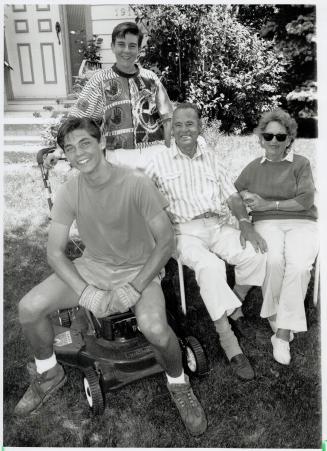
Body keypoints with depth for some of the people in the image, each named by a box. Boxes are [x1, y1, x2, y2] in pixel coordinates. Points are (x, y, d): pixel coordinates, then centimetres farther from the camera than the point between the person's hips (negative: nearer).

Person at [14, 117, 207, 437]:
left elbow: (165, 241, -16)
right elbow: (55, 252, -4)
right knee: (28, 308, -13)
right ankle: (49, 374, 18)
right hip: (91, 266, 4)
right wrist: (85, 292, -18)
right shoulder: (68, 192, -7)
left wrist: (134, 288, -22)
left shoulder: (135, 184, -19)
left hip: (139, 269, -4)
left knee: (155, 330, -32)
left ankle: (178, 383, 5)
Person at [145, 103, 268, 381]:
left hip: (217, 226, 4)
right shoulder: (160, 162, 8)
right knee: (210, 266, -33)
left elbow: (232, 195, 12)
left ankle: (237, 302, 6)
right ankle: (228, 339, -23)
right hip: (184, 231, -4)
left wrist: (245, 223, -5)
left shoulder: (212, 158, 17)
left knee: (256, 254, -21)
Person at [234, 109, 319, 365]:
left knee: (299, 265, -32)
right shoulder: (254, 167, 18)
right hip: (267, 224, 1)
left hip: (302, 223, -1)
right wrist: (245, 195, -1)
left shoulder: (301, 164, 10)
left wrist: (268, 204, -5)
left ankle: (283, 334, -23)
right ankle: (274, 317, -12)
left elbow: (305, 200, -2)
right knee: (272, 260, -34)